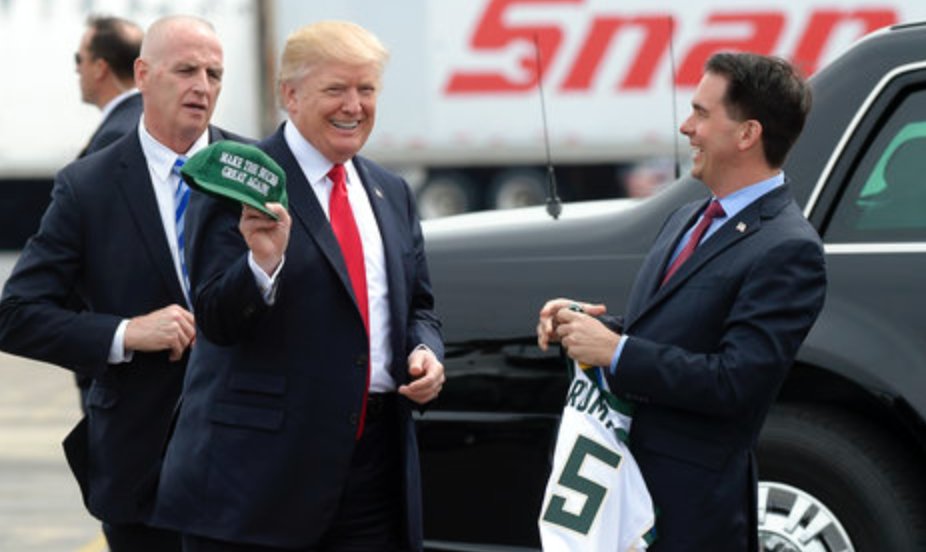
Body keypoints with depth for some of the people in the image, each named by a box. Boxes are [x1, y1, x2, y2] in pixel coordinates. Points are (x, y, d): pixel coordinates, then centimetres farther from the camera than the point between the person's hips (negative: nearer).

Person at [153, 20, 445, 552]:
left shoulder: (392, 193, 16)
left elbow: (419, 307, 23)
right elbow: (216, 322, -12)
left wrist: (427, 352, 1)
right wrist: (262, 264, -31)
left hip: (375, 463, 6)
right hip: (261, 457, -6)